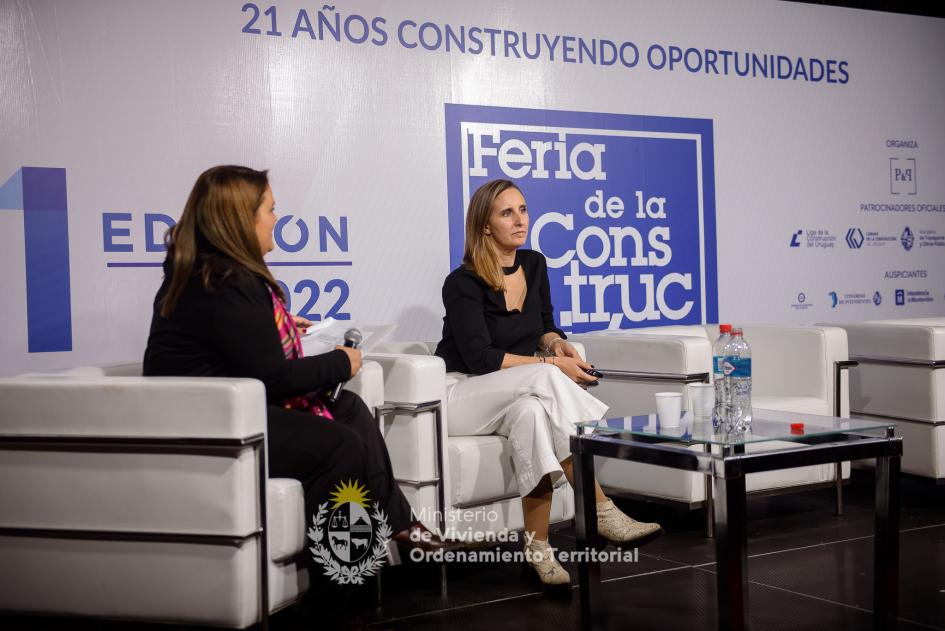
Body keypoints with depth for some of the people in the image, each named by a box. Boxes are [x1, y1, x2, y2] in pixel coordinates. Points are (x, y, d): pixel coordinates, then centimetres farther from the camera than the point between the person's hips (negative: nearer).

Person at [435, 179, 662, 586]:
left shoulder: (534, 265, 6)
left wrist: (558, 344, -6)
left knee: (533, 411, -35)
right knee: (546, 379, -34)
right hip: (463, 395, -5)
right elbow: (480, 358, -20)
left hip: (518, 397, 5)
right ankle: (602, 512, -36)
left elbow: (544, 325, 18)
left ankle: (538, 547, -30)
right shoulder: (463, 284, -13)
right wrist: (551, 364, -22)